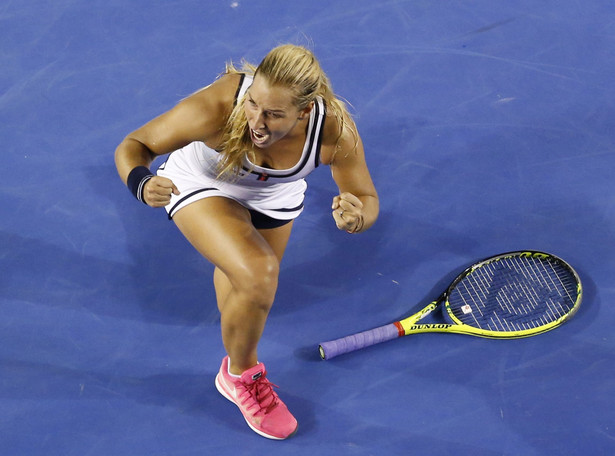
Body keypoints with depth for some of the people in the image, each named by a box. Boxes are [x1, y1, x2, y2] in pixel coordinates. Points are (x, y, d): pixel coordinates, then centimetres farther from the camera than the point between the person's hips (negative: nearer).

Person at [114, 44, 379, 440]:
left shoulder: (336, 132, -37)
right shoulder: (215, 107, -43)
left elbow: (366, 198, -21)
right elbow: (133, 146, -30)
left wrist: (357, 215, -47)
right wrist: (142, 183, -53)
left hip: (275, 196, 4)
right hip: (202, 183, -3)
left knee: (253, 287, 26)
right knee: (258, 275, -28)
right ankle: (239, 375, 4)